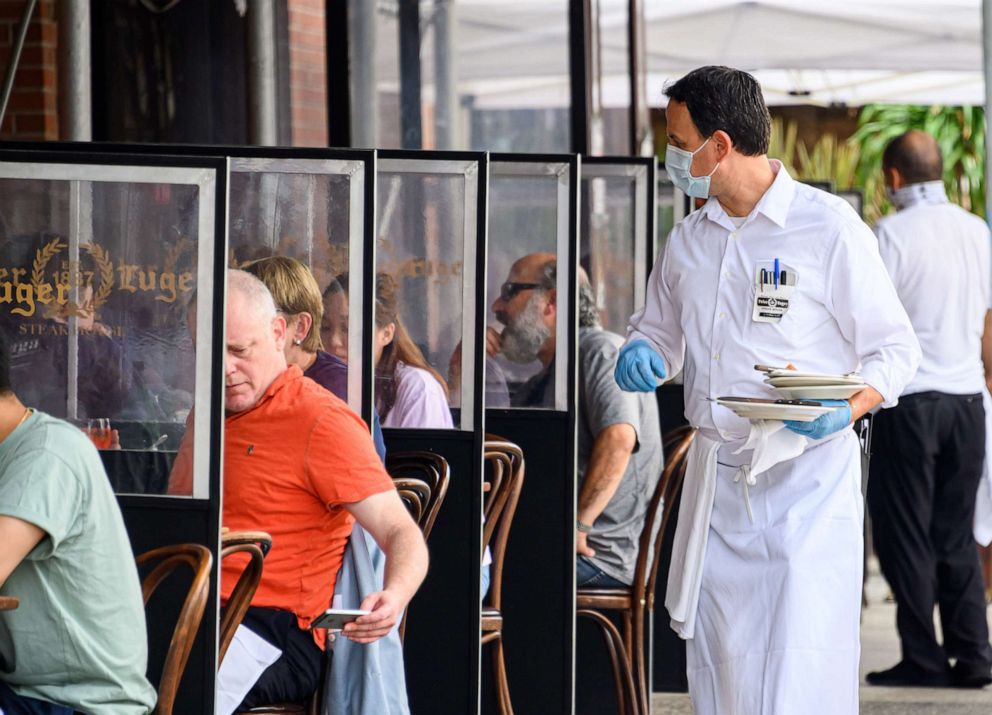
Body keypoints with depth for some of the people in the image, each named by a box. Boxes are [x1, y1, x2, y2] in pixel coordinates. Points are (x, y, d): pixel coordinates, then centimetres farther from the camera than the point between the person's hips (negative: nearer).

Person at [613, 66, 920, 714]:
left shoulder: (828, 227, -7)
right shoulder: (689, 240, 13)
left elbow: (895, 349, -4)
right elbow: (660, 331, 28)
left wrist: (848, 410, -23)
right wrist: (642, 356, 3)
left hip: (807, 475, -6)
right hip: (716, 478, 6)